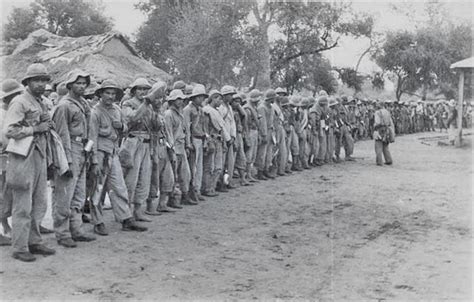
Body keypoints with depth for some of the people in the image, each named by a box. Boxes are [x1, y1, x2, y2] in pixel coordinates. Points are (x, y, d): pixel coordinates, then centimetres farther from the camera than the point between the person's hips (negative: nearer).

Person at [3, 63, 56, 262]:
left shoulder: (40, 103, 18)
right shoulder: (19, 102, -9)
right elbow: (9, 130, -17)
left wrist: (47, 124, 12)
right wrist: (36, 128, -16)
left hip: (39, 155, 9)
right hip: (23, 156, -9)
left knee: (39, 204, 13)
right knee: (22, 206, -4)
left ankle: (34, 242, 24)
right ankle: (19, 249, 4)